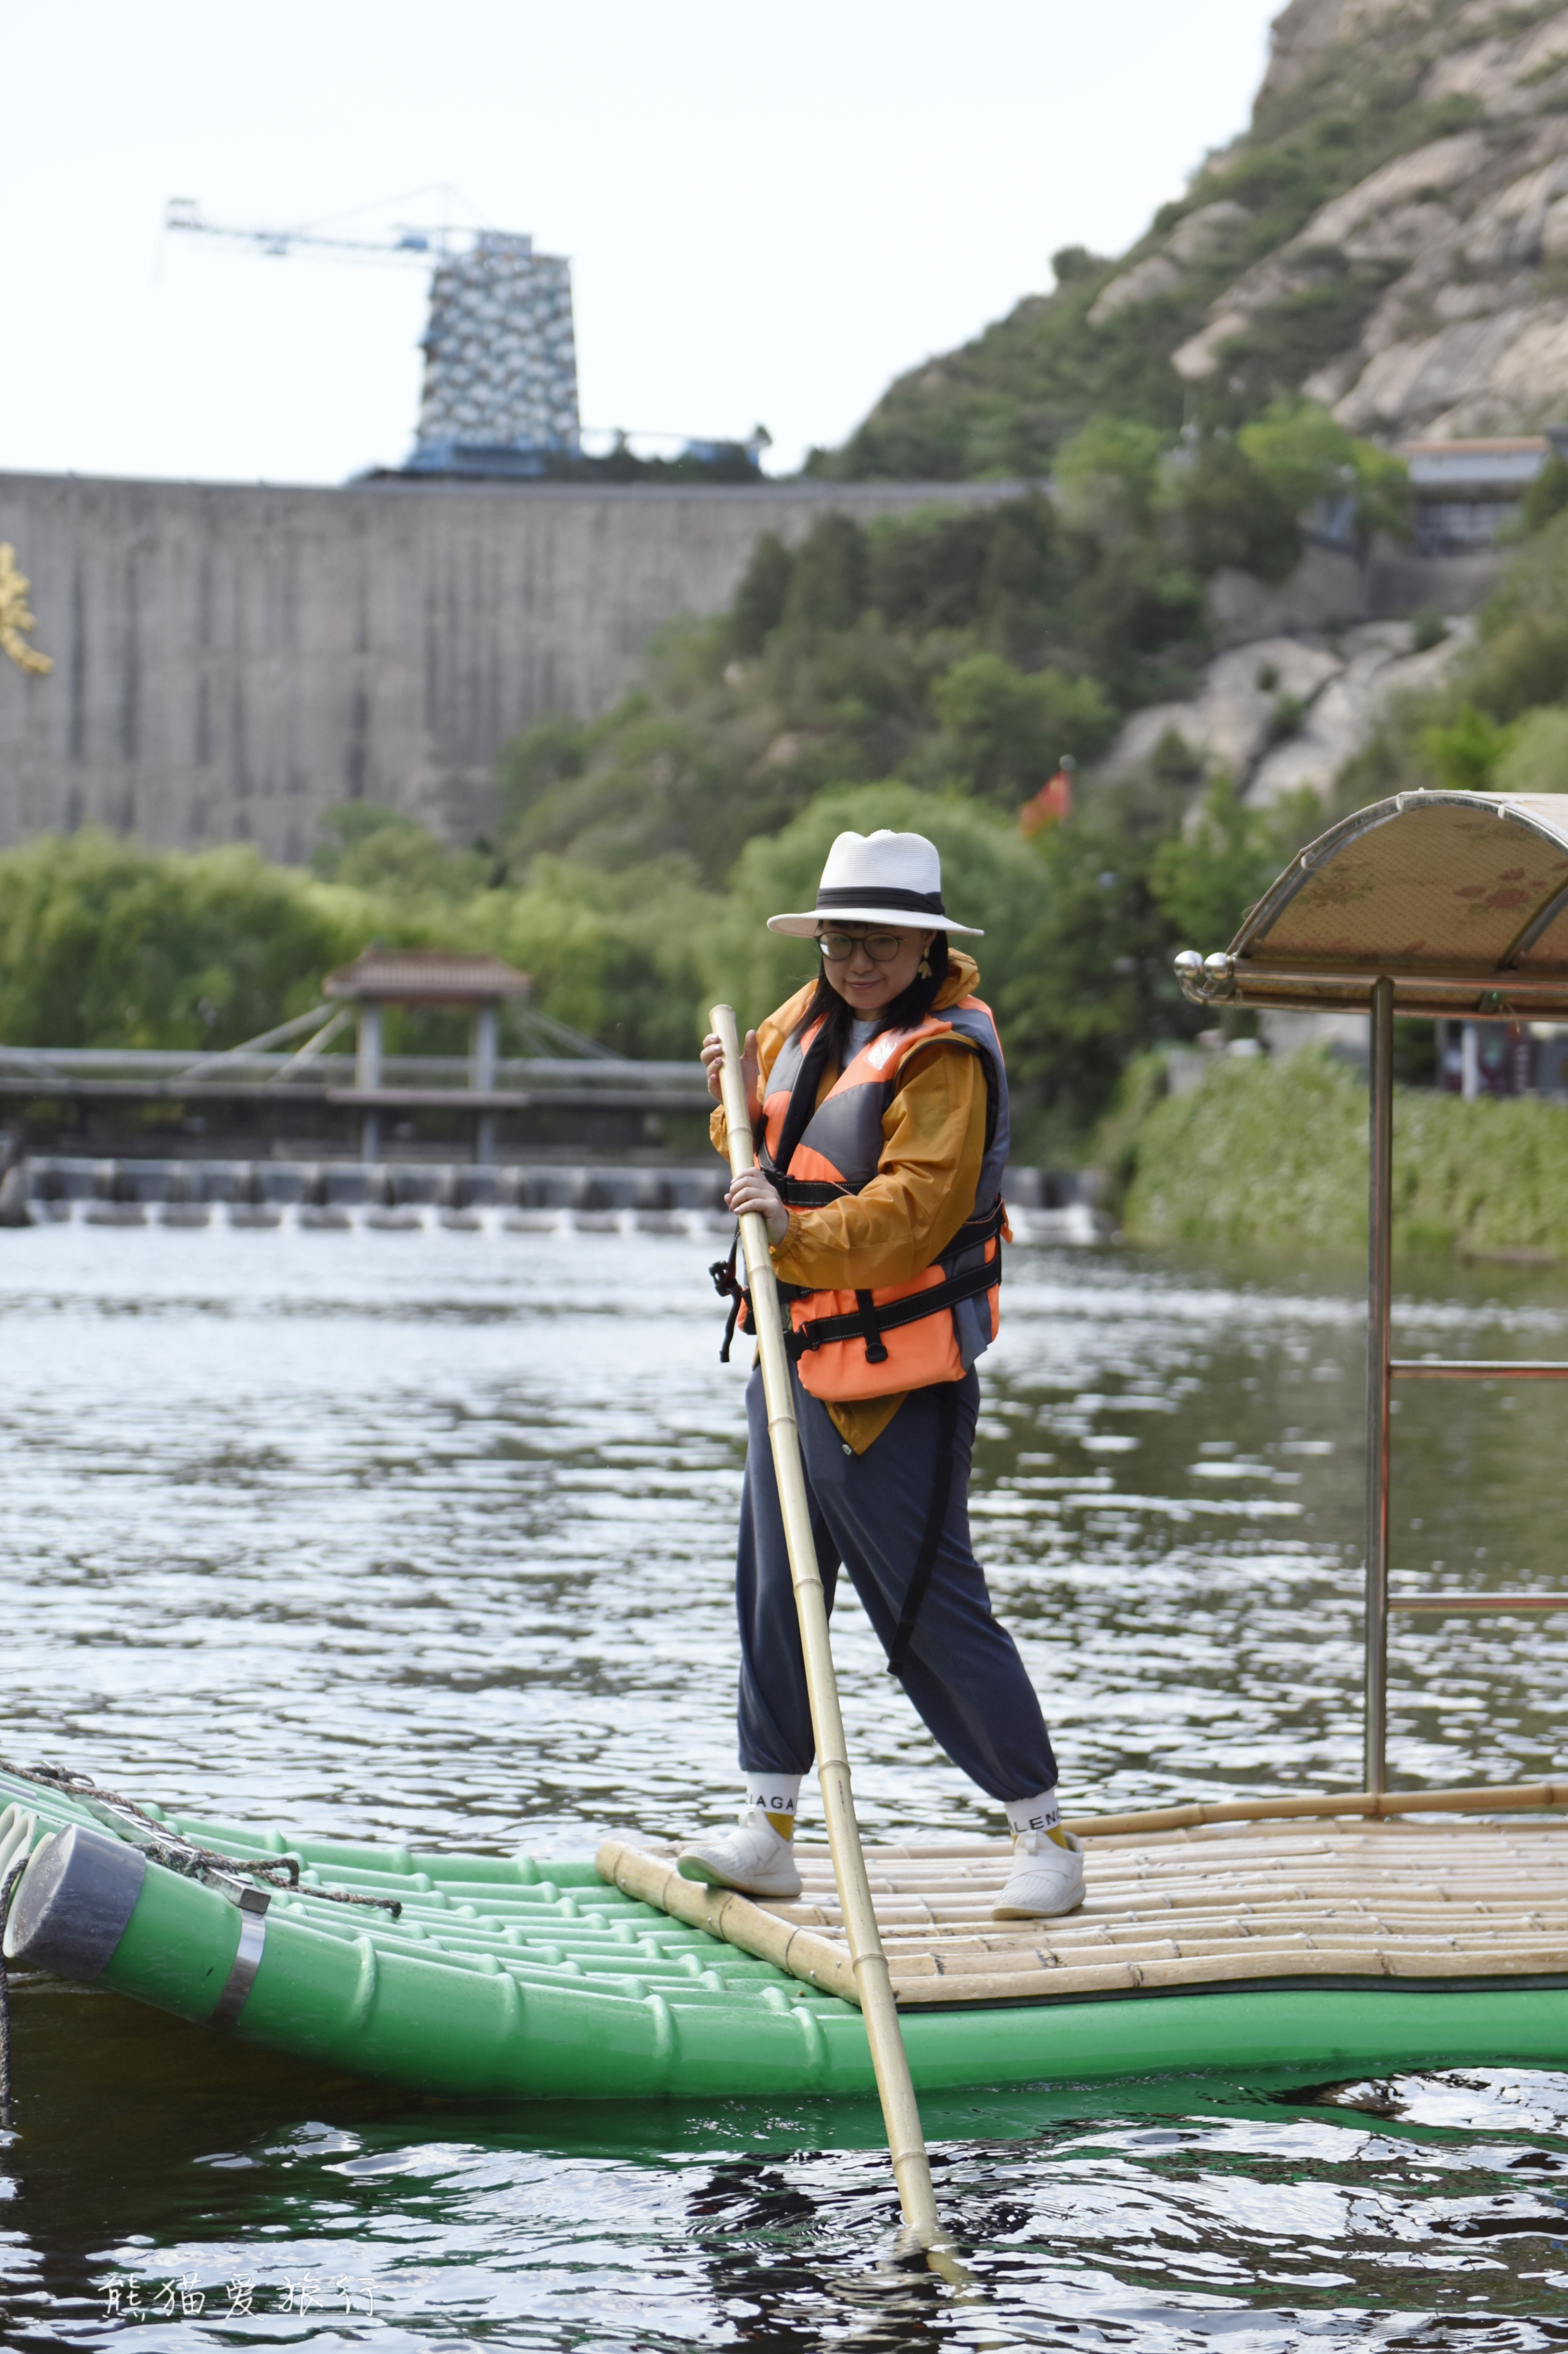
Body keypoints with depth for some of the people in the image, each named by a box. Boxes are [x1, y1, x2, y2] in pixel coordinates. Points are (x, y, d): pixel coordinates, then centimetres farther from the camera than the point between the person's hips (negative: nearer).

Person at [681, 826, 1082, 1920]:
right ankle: (769, 1829, 21)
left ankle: (1047, 1837, 4)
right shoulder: (812, 1019, 11)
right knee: (775, 1593, 12)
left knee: (932, 1608, -6)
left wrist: (800, 1234, -38)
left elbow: (913, 1213, -26)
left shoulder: (946, 1058, -15)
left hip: (894, 1385, -9)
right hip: (794, 1361, 9)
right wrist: (742, 1095, 4)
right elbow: (775, 1151, 24)